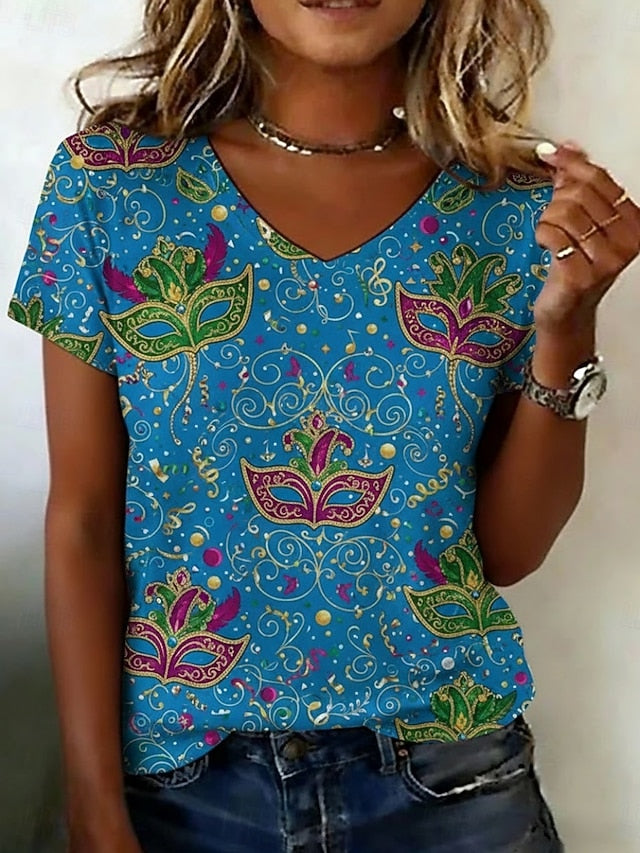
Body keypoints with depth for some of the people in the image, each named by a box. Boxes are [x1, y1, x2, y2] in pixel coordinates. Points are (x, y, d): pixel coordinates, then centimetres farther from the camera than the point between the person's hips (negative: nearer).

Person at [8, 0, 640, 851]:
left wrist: (566, 327, -16)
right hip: (180, 778, 0)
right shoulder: (109, 176, -7)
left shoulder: (523, 206, -6)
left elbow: (508, 551, -3)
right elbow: (83, 520, -6)